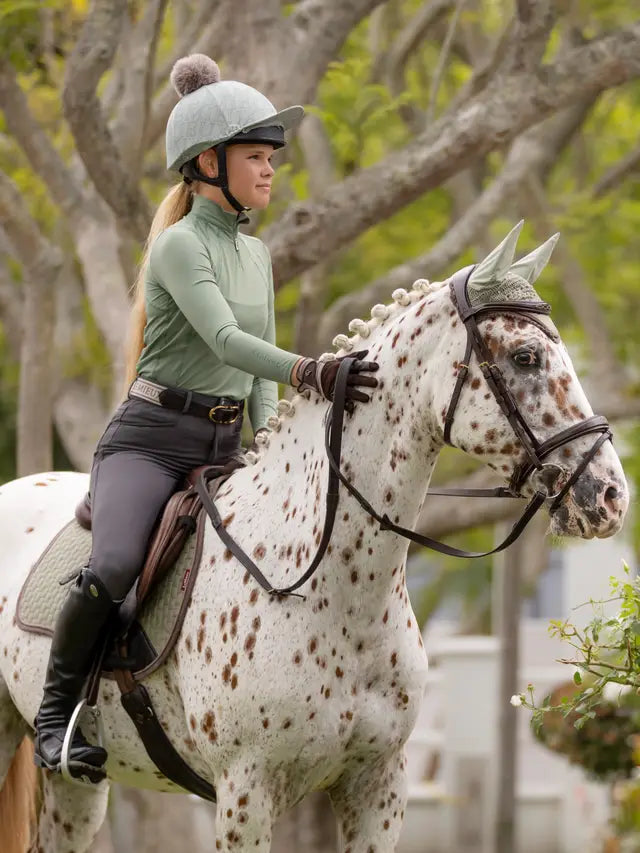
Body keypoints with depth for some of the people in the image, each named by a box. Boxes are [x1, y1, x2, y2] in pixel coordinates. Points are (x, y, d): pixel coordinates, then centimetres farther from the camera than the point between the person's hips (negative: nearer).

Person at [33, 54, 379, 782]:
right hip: (150, 439, -8)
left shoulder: (256, 255, 15)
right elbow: (223, 340, -24)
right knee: (112, 571, -30)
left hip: (223, 449, 8)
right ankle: (55, 711, -10)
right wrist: (309, 373, -38)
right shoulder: (180, 245, -9)